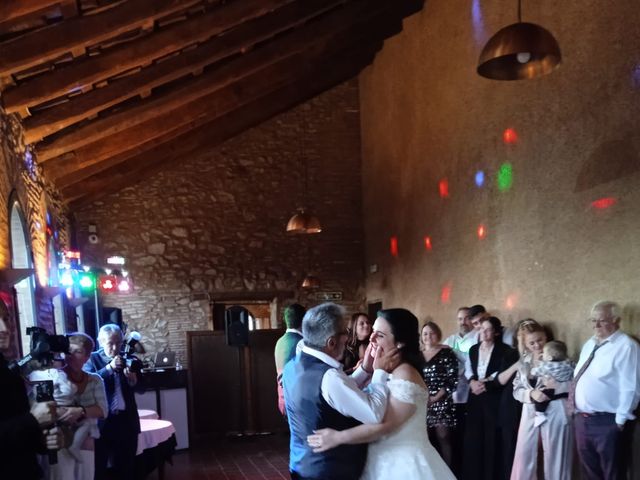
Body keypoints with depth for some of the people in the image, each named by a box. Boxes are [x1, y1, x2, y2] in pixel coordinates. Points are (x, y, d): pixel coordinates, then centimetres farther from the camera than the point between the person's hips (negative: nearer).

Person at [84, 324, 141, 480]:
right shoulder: (93, 359, 0)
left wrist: (133, 380, -16)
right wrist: (109, 368, -25)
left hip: (126, 419, 3)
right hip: (102, 419, -3)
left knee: (126, 467, 11)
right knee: (99, 466, 5)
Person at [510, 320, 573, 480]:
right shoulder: (523, 362, 9)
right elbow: (516, 390, 5)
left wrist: (557, 385, -24)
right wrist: (531, 394, -13)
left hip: (555, 414, -5)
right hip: (531, 415, 5)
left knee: (555, 461, 5)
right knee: (524, 459, 9)